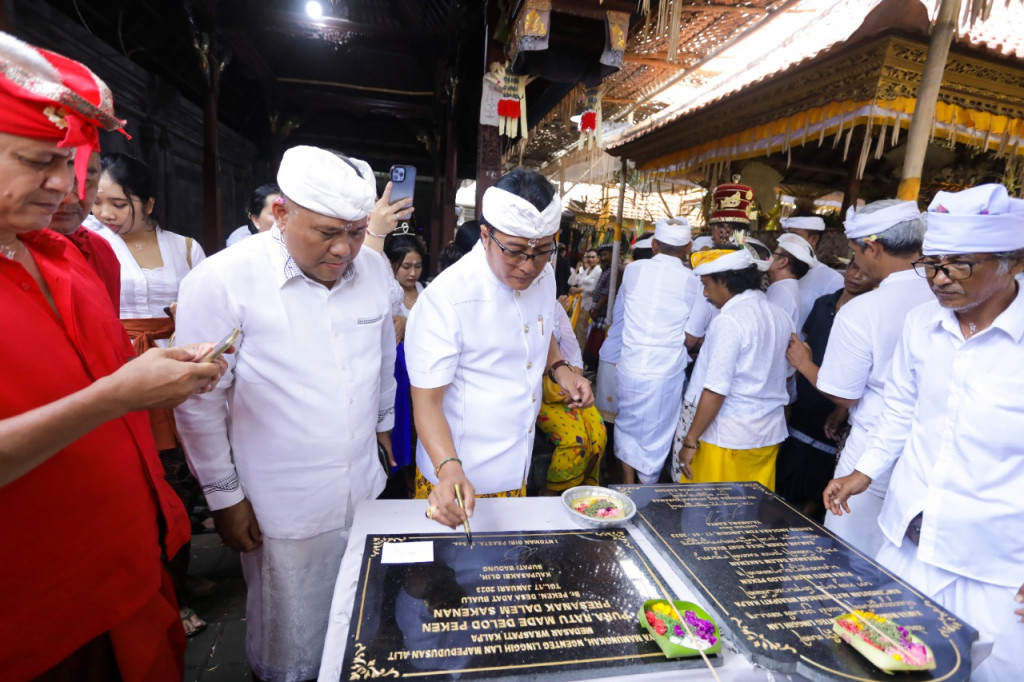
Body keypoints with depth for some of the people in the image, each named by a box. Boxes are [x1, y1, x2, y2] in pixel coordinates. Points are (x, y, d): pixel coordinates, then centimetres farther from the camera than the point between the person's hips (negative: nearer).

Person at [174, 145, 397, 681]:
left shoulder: (374, 269, -2)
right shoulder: (221, 281, -16)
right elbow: (200, 402, -9)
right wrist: (224, 496, -3)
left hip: (365, 488, 5)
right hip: (283, 508, -4)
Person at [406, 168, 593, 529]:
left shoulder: (543, 276, -3)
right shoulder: (445, 299, -26)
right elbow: (426, 400, -23)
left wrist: (559, 369, -4)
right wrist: (449, 470, -38)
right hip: (458, 477, -6)